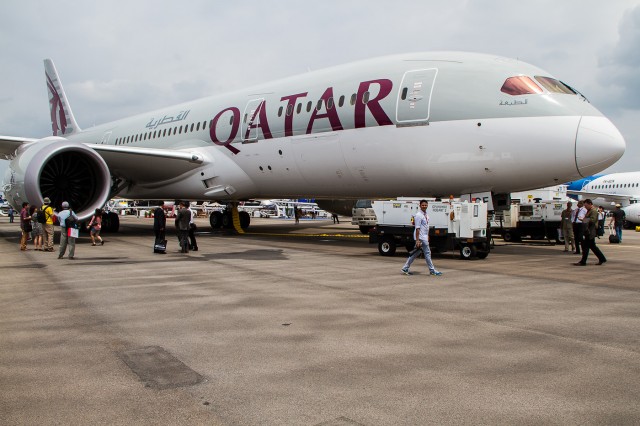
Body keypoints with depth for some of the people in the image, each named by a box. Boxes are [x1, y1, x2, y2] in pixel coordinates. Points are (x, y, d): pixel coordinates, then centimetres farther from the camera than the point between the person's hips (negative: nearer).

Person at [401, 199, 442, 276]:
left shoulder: (426, 215, 13)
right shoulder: (419, 215, -14)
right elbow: (417, 228, -18)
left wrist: (428, 237, 19)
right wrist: (417, 240, -21)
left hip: (425, 237, 9)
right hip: (421, 237, -9)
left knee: (416, 253, 11)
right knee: (427, 253, -2)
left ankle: (405, 268, 16)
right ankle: (432, 270, 8)